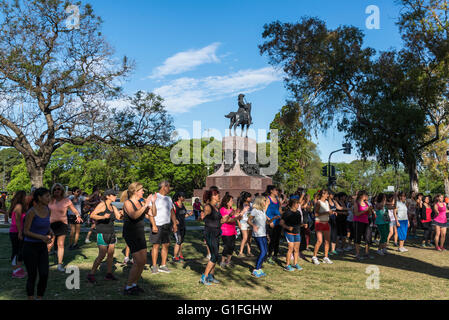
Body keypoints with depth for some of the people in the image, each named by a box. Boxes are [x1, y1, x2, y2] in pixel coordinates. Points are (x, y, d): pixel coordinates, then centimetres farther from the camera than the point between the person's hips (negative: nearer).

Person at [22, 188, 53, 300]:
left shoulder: (47, 210, 2)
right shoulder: (31, 212, -18)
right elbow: (26, 231, -14)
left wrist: (51, 232, -5)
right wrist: (42, 237, -25)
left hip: (42, 247, 5)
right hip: (30, 247, -5)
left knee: (44, 275, -2)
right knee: (32, 277, 4)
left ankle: (39, 298, 16)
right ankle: (30, 298, 23)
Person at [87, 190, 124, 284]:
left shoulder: (113, 207, 13)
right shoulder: (102, 204, -8)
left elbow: (119, 217, 7)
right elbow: (92, 215, -15)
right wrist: (103, 217, -28)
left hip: (111, 233, 7)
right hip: (102, 233, -7)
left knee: (111, 254, 7)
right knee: (102, 255, -9)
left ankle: (109, 274, 17)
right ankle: (91, 274, 2)